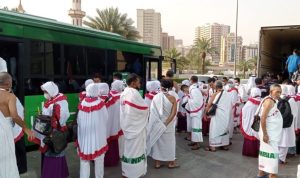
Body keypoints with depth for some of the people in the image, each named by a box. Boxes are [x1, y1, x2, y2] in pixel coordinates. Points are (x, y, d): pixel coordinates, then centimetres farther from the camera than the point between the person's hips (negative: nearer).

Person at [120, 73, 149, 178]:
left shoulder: (124, 93, 6)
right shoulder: (134, 93, -20)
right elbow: (144, 108, -15)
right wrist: (147, 111, 7)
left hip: (127, 126, 8)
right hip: (135, 126, -8)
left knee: (129, 148, 18)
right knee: (135, 149, 4)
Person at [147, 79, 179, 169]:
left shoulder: (155, 97, -10)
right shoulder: (172, 98, -12)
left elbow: (152, 111, -8)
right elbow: (173, 113, -17)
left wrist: (158, 122, 1)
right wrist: (165, 123, -16)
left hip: (156, 123, 1)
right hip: (169, 125, -1)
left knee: (157, 142, 15)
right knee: (169, 142, 15)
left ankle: (157, 163, 24)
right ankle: (171, 163, 27)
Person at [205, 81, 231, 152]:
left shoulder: (215, 94, -9)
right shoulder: (228, 94, 3)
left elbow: (208, 105, -7)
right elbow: (231, 105, 9)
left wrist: (205, 113, 3)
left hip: (217, 115, -5)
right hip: (226, 115, 5)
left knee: (215, 129, 1)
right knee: (225, 128, 17)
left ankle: (213, 146, 3)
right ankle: (225, 145, 24)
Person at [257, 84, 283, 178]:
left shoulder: (274, 101, 12)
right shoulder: (269, 101, -17)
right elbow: (263, 118, -23)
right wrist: (265, 134, -24)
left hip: (273, 133, 9)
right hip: (269, 133, -9)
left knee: (265, 152, 14)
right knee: (272, 153, -4)